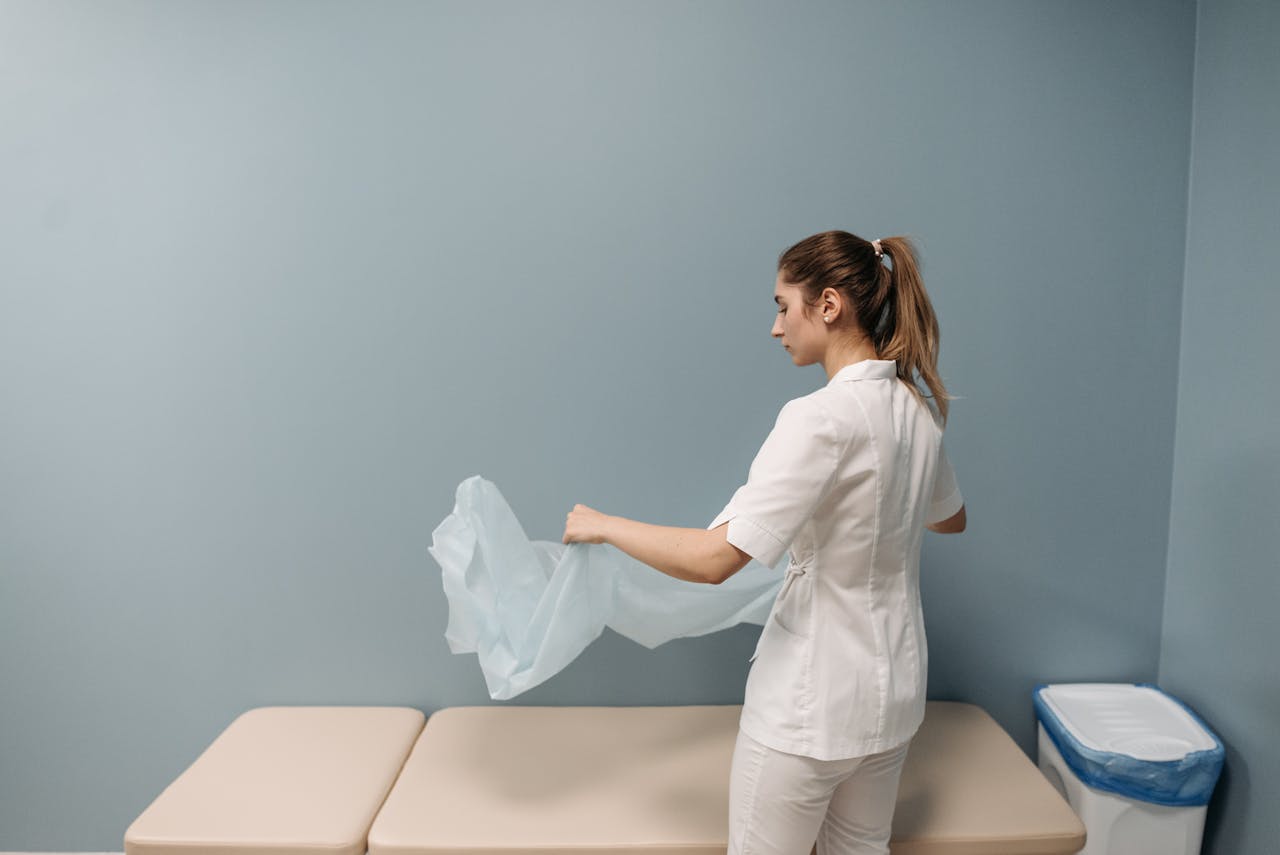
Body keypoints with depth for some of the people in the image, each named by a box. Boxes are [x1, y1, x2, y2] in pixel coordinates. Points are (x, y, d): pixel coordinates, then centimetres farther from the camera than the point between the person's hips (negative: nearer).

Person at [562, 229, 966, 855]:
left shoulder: (822, 417, -25)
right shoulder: (918, 408, 1)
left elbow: (715, 558, -29)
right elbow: (949, 517, 20)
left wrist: (603, 526, -16)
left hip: (812, 702, -8)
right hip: (893, 687, 8)